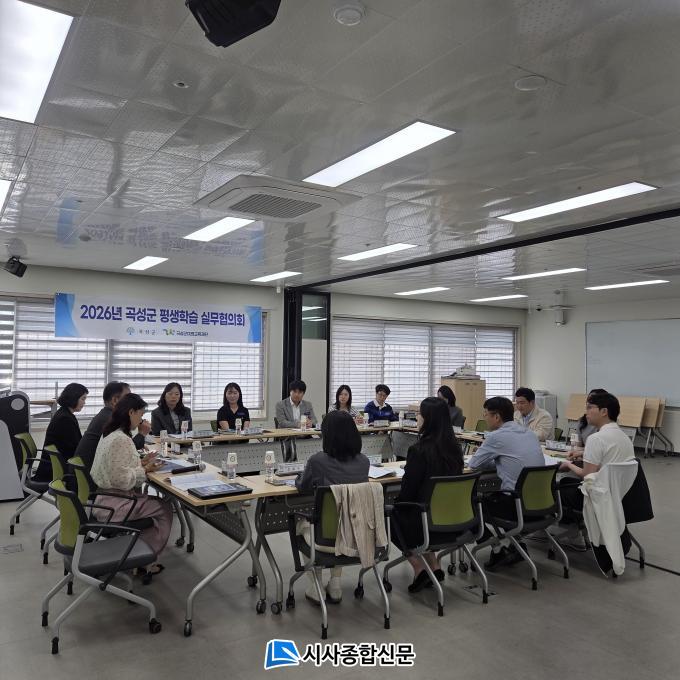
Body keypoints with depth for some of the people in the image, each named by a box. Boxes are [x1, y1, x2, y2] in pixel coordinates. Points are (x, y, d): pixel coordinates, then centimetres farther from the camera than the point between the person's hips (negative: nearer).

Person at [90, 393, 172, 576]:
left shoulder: (110, 434, 8)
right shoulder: (121, 440, -24)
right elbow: (121, 479, -25)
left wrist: (140, 463, 7)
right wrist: (145, 470, -11)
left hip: (105, 498, 9)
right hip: (114, 505, -9)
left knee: (156, 502, 18)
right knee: (165, 509, 5)